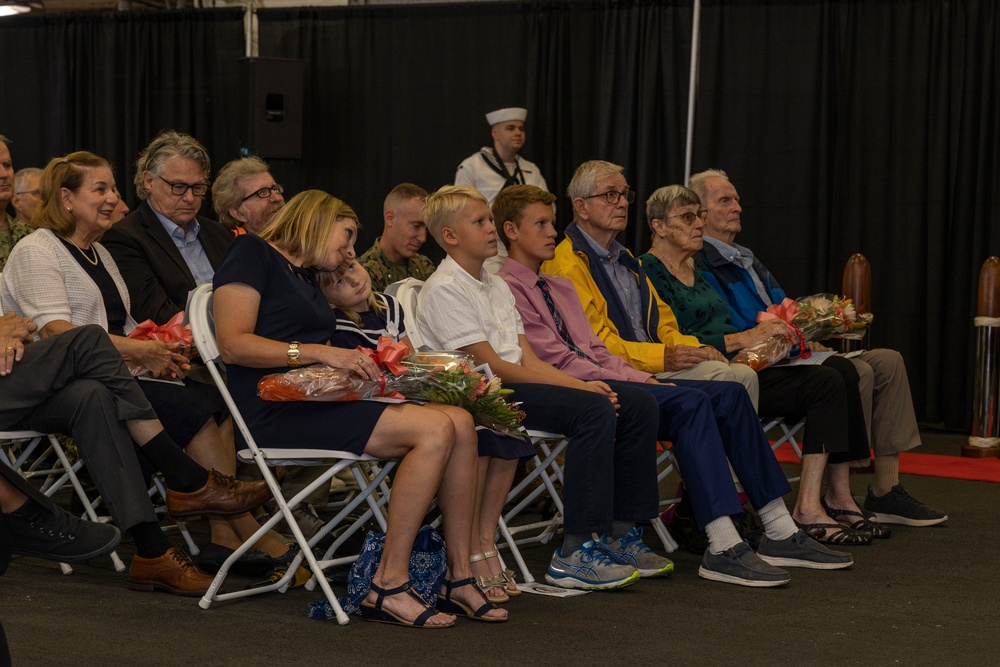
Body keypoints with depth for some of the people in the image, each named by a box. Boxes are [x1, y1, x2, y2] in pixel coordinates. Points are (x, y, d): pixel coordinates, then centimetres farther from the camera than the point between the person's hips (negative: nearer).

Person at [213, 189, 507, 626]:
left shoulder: (305, 277, 27)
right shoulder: (252, 253, 1)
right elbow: (233, 344, -12)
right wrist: (320, 353, -18)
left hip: (316, 402, 9)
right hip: (276, 413, -9)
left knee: (460, 422, -11)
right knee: (435, 430, -24)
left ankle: (459, 577, -9)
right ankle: (389, 586, -22)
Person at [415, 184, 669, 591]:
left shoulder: (496, 286, 20)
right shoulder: (444, 290, -9)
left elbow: (527, 359, 13)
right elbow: (491, 367, -15)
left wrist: (582, 384, -5)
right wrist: (577, 387, -16)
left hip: (515, 383, 9)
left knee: (638, 405, -2)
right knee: (595, 411, -29)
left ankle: (619, 536, 3)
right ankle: (574, 555, -28)